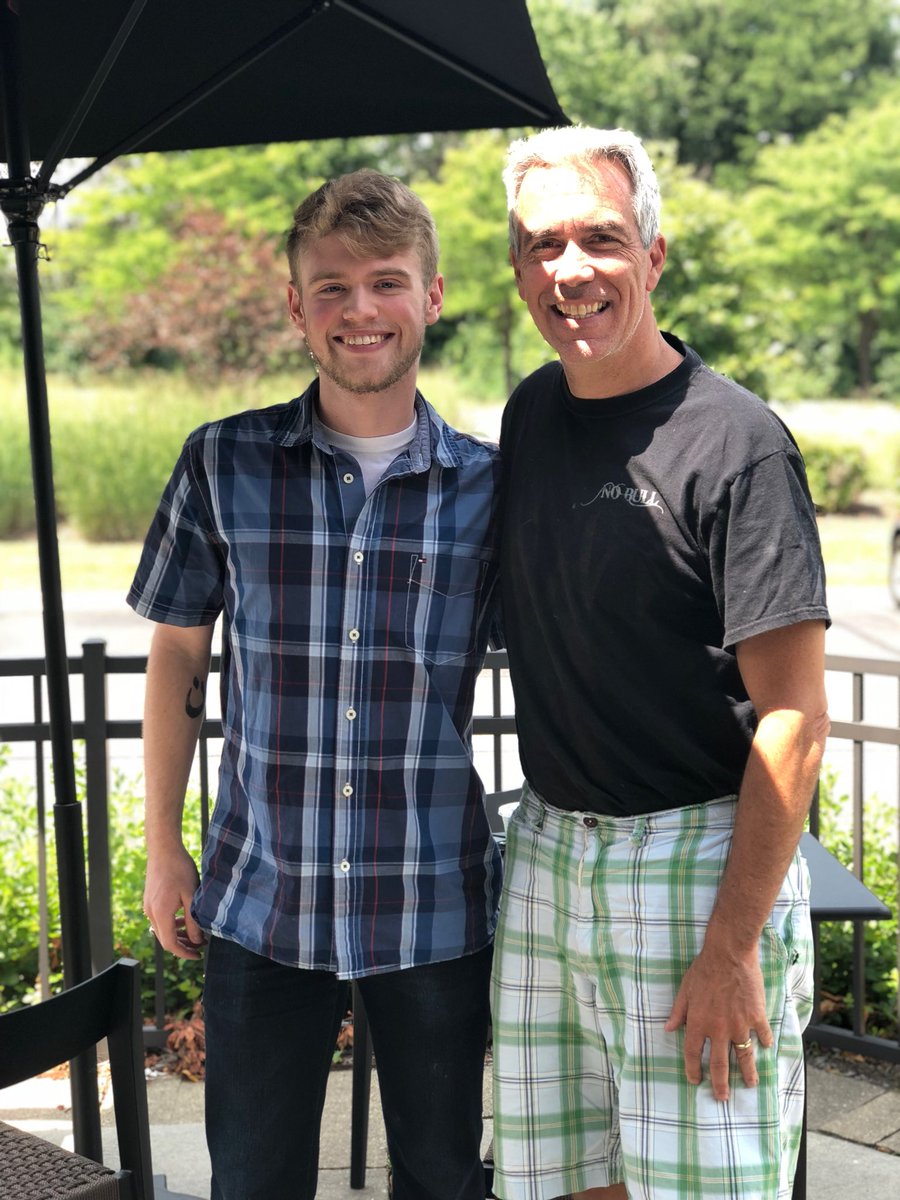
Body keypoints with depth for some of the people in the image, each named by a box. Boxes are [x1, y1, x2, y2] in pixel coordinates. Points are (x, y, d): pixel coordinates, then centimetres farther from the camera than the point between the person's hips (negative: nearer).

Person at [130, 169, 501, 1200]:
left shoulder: (486, 486, -4)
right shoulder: (223, 464, -3)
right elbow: (177, 654, 6)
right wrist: (162, 847, 6)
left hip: (435, 911, 0)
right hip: (261, 903, 1)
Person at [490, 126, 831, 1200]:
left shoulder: (733, 442, -13)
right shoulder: (531, 415, 8)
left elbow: (794, 718, -15)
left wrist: (732, 944, -19)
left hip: (700, 862, -6)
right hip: (545, 854, 6)